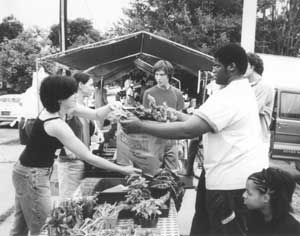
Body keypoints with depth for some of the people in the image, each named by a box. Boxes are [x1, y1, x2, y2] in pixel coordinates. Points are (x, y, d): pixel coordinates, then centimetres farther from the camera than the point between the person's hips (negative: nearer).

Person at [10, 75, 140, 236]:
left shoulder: (58, 108, -1)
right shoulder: (56, 125, -27)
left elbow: (95, 115, 4)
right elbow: (88, 157, -26)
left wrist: (109, 107, -18)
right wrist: (122, 170, -21)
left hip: (27, 171, 9)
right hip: (33, 176, -9)